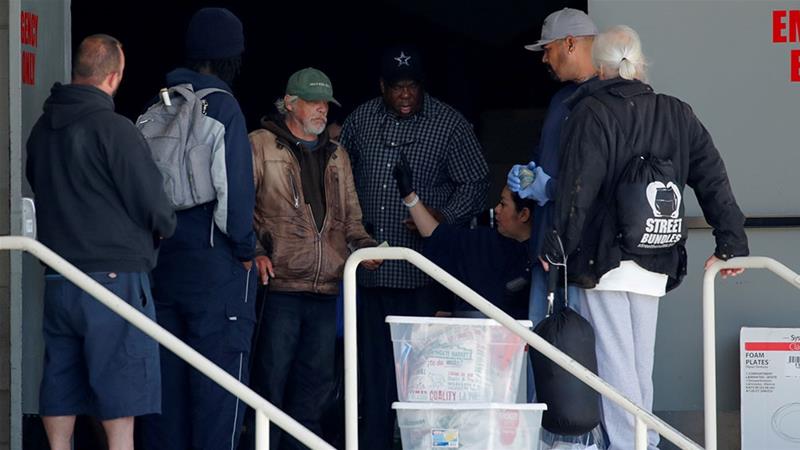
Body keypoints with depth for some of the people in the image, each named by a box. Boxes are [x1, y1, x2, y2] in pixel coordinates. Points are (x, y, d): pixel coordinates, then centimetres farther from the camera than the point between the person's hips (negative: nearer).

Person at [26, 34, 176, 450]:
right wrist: (165, 227, 9)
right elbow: (153, 206, -11)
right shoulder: (114, 129, -13)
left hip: (57, 277, 7)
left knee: (60, 392, 11)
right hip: (114, 274, -7)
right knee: (120, 398, -3)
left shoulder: (41, 130, 8)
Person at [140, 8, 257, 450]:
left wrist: (154, 237, 15)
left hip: (163, 260, 6)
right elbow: (233, 187, -17)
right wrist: (245, 248, -5)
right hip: (216, 265, -6)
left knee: (168, 376, 13)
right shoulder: (221, 106, -11)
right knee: (219, 379, -2)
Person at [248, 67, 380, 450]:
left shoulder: (337, 156, 21)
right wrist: (254, 250, -16)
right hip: (279, 285, -6)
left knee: (315, 382, 8)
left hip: (326, 290, 6)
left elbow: (350, 218, 24)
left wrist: (366, 247, 5)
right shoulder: (261, 145, 2)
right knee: (272, 379, -4)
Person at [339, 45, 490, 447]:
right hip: (372, 269, 4)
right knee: (374, 366, 10)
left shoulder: (450, 125, -3)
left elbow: (475, 183, -3)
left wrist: (445, 217, -18)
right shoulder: (360, 121, 8)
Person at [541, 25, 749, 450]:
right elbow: (714, 180, 8)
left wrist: (557, 246, -11)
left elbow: (576, 189, -15)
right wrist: (732, 243, 10)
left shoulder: (591, 113, -8)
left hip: (602, 260, -5)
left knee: (614, 363, -3)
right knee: (640, 366, 13)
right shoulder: (677, 114, 9)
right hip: (655, 265, 6)